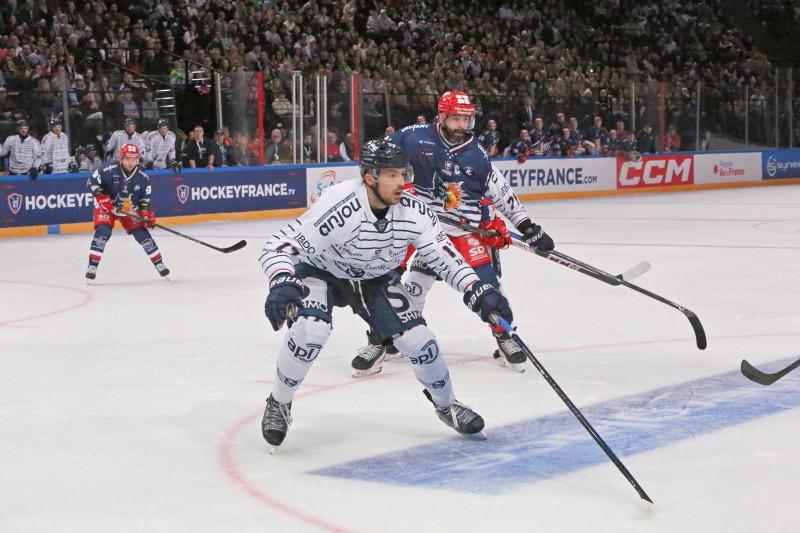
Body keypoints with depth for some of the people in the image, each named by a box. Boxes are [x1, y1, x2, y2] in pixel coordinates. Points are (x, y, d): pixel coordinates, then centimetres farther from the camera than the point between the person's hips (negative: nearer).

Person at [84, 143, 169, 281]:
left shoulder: (142, 177, -11)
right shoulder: (110, 172, -24)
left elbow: (145, 197, 0)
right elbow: (91, 181, -18)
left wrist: (146, 212, -11)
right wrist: (101, 197, -25)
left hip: (130, 210, 3)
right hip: (107, 207, -3)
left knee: (142, 234, -2)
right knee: (103, 232, -23)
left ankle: (159, 263, 12)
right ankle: (92, 266, -19)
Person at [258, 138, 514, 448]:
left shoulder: (413, 211, -23)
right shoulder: (340, 206, -38)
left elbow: (444, 257, -11)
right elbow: (277, 247, -36)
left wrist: (479, 293, -23)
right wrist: (281, 284, -55)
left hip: (374, 279, 4)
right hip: (319, 272, -4)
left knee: (417, 337, -6)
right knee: (310, 330, -31)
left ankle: (446, 404, 23)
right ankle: (278, 404, -6)